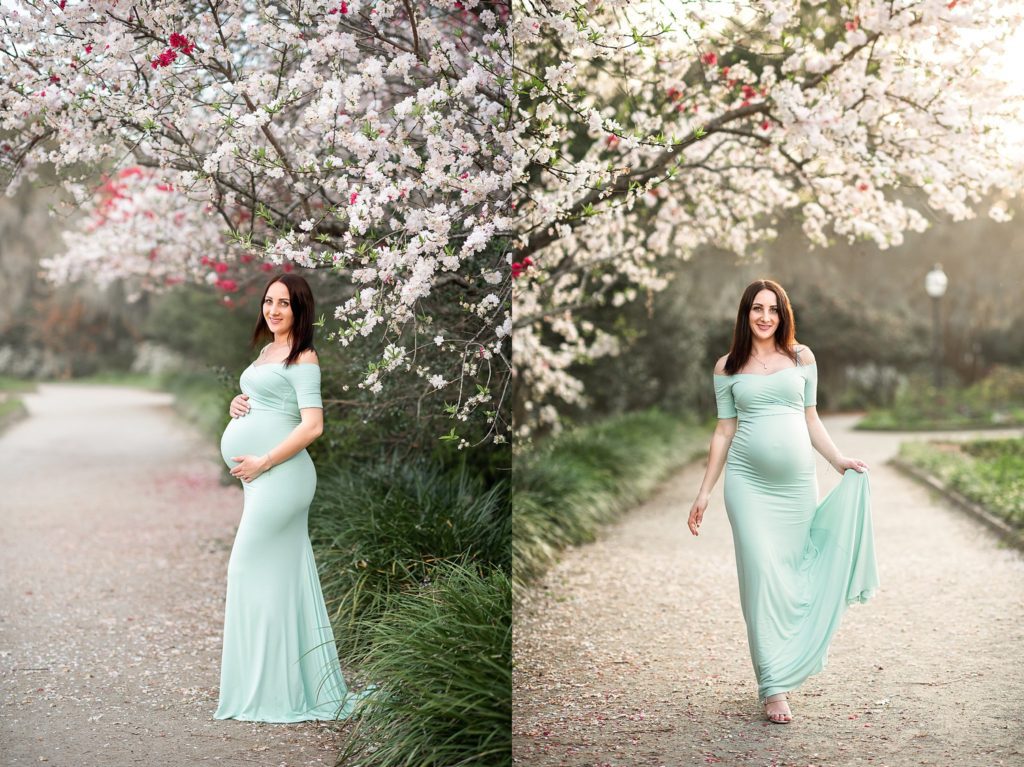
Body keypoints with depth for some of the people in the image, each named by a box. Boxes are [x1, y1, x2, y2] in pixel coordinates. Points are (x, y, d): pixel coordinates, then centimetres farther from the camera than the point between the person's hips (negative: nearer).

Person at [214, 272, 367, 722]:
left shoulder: (304, 358, -8)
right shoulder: (267, 351, 17)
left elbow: (312, 425, -17)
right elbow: (253, 400, 31)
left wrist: (262, 463, -18)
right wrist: (236, 403, 8)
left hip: (280, 475, -9)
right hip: (259, 478, 9)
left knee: (250, 569, -7)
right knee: (285, 577, 11)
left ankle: (264, 690, 2)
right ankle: (310, 686, 18)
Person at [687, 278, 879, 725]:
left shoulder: (801, 358, 9)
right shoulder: (728, 367, 6)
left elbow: (810, 419, 15)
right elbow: (724, 430, 7)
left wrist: (839, 461, 5)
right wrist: (704, 492, 5)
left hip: (797, 483, 2)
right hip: (748, 482, -2)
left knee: (794, 575, 3)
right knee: (761, 575, -8)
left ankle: (787, 667, 22)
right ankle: (773, 687, -5)